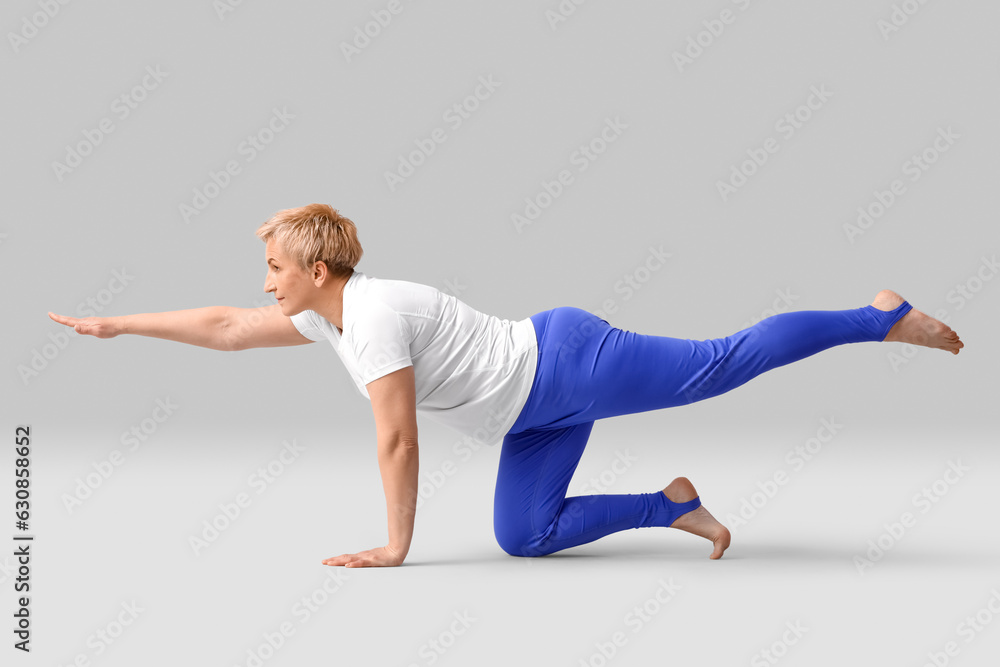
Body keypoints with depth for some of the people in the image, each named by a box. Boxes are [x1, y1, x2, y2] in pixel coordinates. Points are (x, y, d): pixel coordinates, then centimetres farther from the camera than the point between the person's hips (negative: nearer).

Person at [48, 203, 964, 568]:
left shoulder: (375, 315, -23)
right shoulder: (327, 315, 6)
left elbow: (397, 439, -23)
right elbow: (225, 328, 15)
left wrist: (396, 545, -16)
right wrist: (112, 325, 16)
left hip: (569, 365, -9)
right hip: (541, 409, 9)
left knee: (725, 364, -6)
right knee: (525, 536, 6)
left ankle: (884, 316, 6)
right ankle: (674, 506, 16)